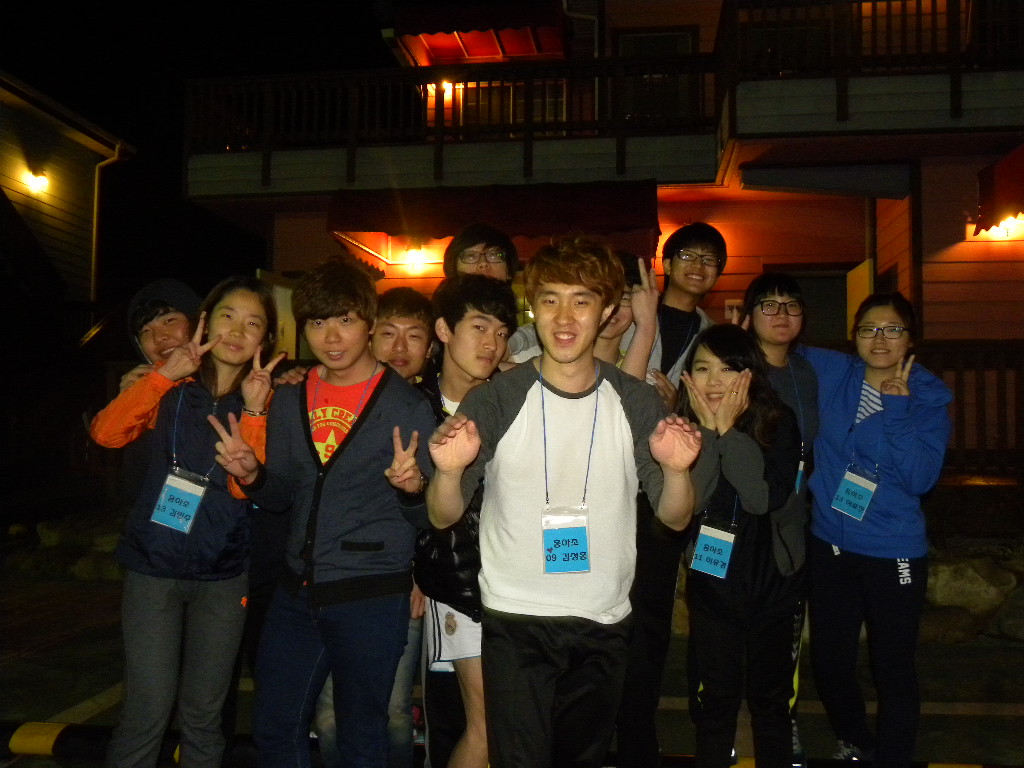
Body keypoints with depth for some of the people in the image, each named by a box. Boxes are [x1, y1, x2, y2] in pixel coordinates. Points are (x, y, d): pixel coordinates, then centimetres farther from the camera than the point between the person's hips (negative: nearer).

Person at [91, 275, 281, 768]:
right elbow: (106, 433, -13)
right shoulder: (171, 390, 3)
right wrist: (165, 375, -20)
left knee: (203, 714, 11)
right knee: (147, 712, -2)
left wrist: (253, 412, -20)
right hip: (153, 566, -1)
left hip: (223, 575, 1)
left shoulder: (263, 399, 2)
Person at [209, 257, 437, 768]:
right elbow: (282, 497, 13)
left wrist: (412, 489, -27)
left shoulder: (407, 406, -9)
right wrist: (251, 476, -7)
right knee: (274, 727, 17)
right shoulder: (289, 401, 6)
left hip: (371, 596, -5)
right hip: (297, 591, 5)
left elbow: (426, 517, -6)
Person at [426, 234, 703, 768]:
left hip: (604, 624, 3)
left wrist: (676, 470, -22)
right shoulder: (495, 399, -8)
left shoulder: (635, 402, -2)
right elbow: (443, 518, -7)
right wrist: (449, 472, -29)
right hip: (514, 622, -3)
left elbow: (674, 518, -1)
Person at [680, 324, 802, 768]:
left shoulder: (778, 422, -9)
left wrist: (729, 430, -22)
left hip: (773, 581, 0)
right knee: (714, 699, 11)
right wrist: (707, 430, -22)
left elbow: (765, 497, -23)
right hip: (711, 582, 0)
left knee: (771, 697, 16)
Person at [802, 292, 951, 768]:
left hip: (894, 554, -3)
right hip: (829, 545, 3)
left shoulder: (928, 398, -7)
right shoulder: (830, 373, -2)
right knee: (828, 662, 16)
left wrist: (896, 407, -21)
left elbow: (920, 479, -18)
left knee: (893, 670, 7)